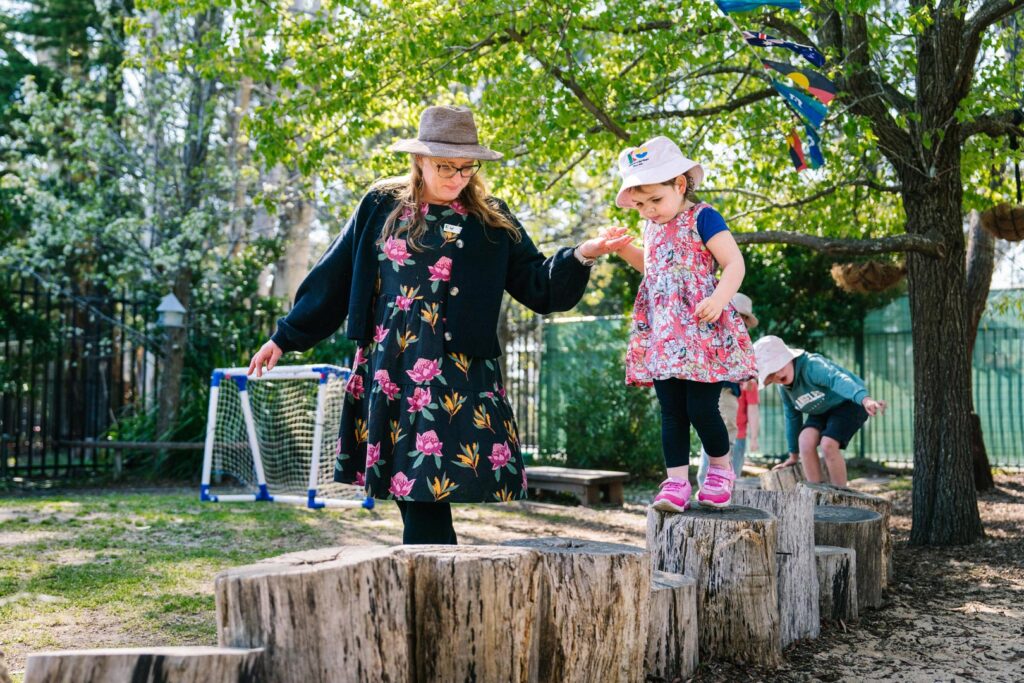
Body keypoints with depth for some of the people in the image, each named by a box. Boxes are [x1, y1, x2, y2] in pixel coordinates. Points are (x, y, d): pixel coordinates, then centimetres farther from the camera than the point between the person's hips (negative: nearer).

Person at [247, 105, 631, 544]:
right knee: (416, 502, 3)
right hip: (388, 372, 2)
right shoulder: (381, 207, 7)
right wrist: (284, 338, 15)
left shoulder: (492, 222, 6)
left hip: (456, 376, -1)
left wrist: (581, 256, -14)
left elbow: (539, 287, 3)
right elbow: (333, 278, 12)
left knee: (426, 497, -8)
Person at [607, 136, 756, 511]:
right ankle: (676, 481, 6)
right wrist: (624, 249, 15)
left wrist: (720, 298, -29)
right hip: (663, 336, 7)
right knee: (671, 412, 3)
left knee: (701, 409, -6)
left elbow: (734, 262, -13)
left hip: (702, 332, -6)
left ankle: (721, 469, 17)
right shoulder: (652, 226, 16)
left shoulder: (702, 218, -7)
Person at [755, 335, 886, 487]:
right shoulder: (784, 388, -6)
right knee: (805, 441, -21)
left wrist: (865, 399, -70)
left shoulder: (811, 365, -32)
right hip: (822, 411, 7)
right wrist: (793, 456, 17)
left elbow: (837, 379, -51)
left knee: (828, 445, -26)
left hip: (849, 402, -7)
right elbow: (792, 417, 9)